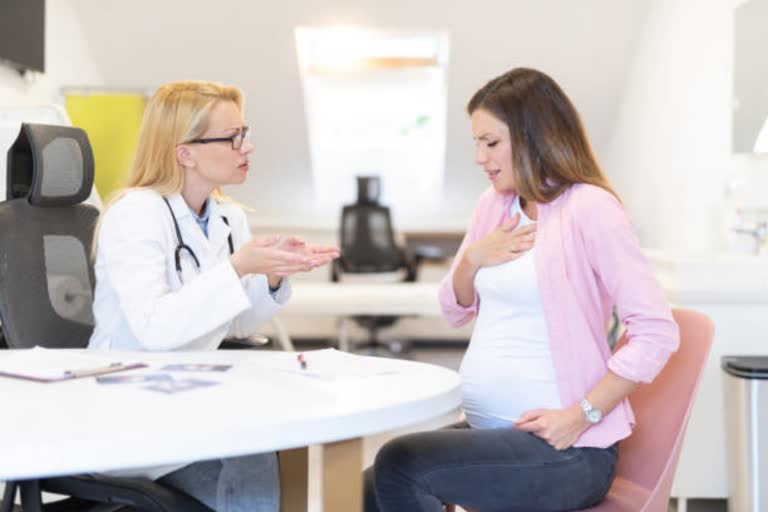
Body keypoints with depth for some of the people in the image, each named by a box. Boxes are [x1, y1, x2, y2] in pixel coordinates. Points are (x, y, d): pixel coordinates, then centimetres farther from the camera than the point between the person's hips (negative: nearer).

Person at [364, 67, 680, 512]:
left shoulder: (590, 208, -14)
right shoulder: (494, 204, 11)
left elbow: (657, 333, -18)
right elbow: (456, 311, 20)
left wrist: (581, 416, -22)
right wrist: (474, 258, -1)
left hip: (562, 448, -7)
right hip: (486, 429, 8)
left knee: (400, 466, -22)